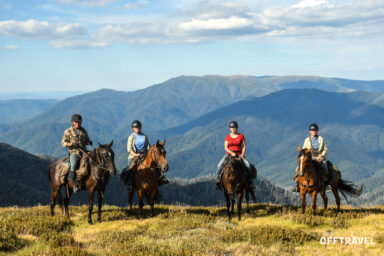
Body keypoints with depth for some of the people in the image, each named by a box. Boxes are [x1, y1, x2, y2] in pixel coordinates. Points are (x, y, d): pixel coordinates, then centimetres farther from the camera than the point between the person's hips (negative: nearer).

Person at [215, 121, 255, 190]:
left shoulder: (241, 136, 5)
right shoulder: (228, 136, 5)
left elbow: (244, 146, 5)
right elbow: (226, 147, -1)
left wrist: (242, 155, -11)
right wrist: (231, 153, -18)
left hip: (239, 154, 0)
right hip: (229, 153, 0)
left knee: (248, 165, -24)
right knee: (220, 165, -24)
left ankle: (250, 181, -13)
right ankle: (218, 180, -15)